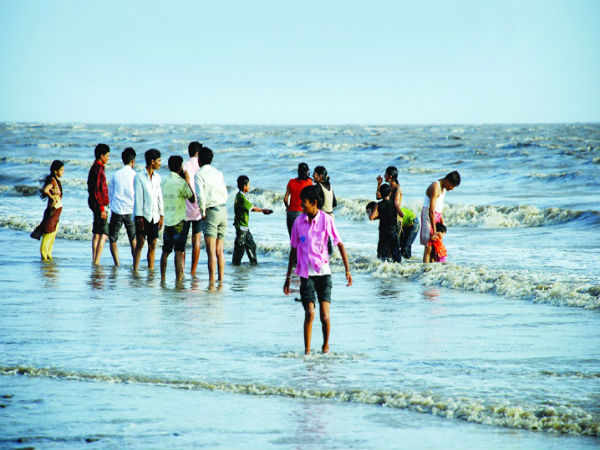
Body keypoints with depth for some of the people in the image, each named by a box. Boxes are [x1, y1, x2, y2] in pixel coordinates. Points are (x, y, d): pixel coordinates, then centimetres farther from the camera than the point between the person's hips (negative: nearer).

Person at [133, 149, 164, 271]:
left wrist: (161, 215, 10)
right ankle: (135, 270, -4)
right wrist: (139, 217, -12)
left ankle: (151, 270, 6)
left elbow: (159, 197, 15)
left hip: (154, 217, 5)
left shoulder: (157, 177, 12)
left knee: (152, 246, 3)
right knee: (140, 244, -6)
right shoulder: (139, 177, -4)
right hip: (143, 216, -5)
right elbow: (138, 197, -8)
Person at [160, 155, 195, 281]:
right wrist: (188, 182, 2)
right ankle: (179, 278, -8)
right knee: (179, 251, -5)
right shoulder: (181, 182, -11)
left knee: (166, 250, 13)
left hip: (167, 220, 6)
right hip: (179, 221, -6)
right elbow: (192, 199, -4)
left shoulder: (165, 181, 8)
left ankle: (162, 277, 14)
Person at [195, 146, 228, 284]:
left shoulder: (200, 175, -6)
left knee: (211, 251, -9)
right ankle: (221, 279, 10)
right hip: (223, 210, 6)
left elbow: (200, 196, -16)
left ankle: (212, 281, -13)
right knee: (220, 250, 10)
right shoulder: (219, 173, 14)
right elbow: (226, 195, 14)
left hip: (211, 212, -6)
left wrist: (203, 212, -5)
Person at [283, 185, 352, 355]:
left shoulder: (326, 220, -4)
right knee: (310, 313, -11)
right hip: (306, 273, 1)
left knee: (324, 316, -7)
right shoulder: (299, 221, 3)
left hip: (323, 272, -1)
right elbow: (294, 250, 11)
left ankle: (326, 346, 17)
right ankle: (307, 351, -1)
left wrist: (347, 270, -4)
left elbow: (339, 244, 1)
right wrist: (288, 277, 13)